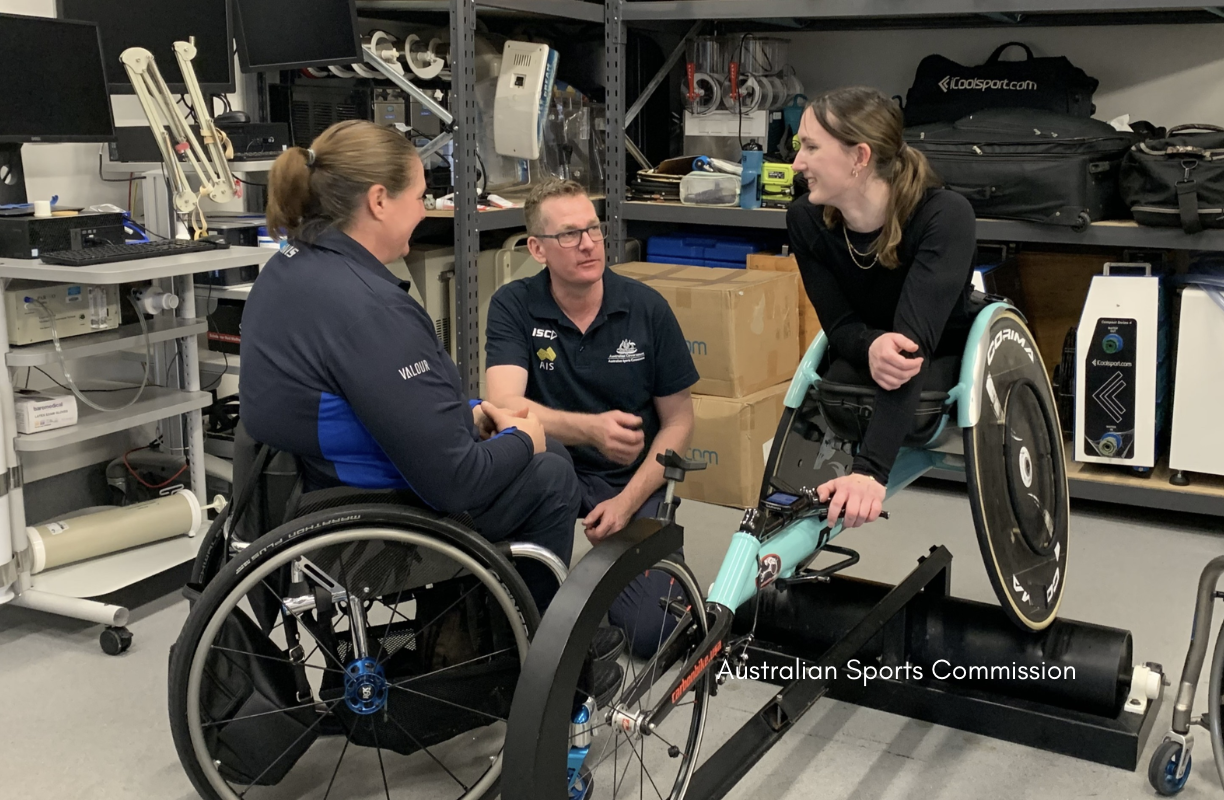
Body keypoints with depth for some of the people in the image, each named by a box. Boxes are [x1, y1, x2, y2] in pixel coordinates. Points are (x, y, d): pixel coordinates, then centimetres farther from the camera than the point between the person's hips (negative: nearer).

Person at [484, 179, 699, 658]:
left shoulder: (647, 308, -6)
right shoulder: (514, 306, -10)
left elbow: (678, 422, -1)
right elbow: (505, 405, -25)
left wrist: (627, 501, -13)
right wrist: (592, 430, -42)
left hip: (631, 481, 1)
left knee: (652, 634, -20)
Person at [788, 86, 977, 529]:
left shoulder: (943, 216, -31)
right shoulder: (806, 220, -17)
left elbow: (911, 341, -41)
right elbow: (839, 325, -15)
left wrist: (869, 470, -51)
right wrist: (871, 346, -41)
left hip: (942, 364, -2)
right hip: (860, 361, 2)